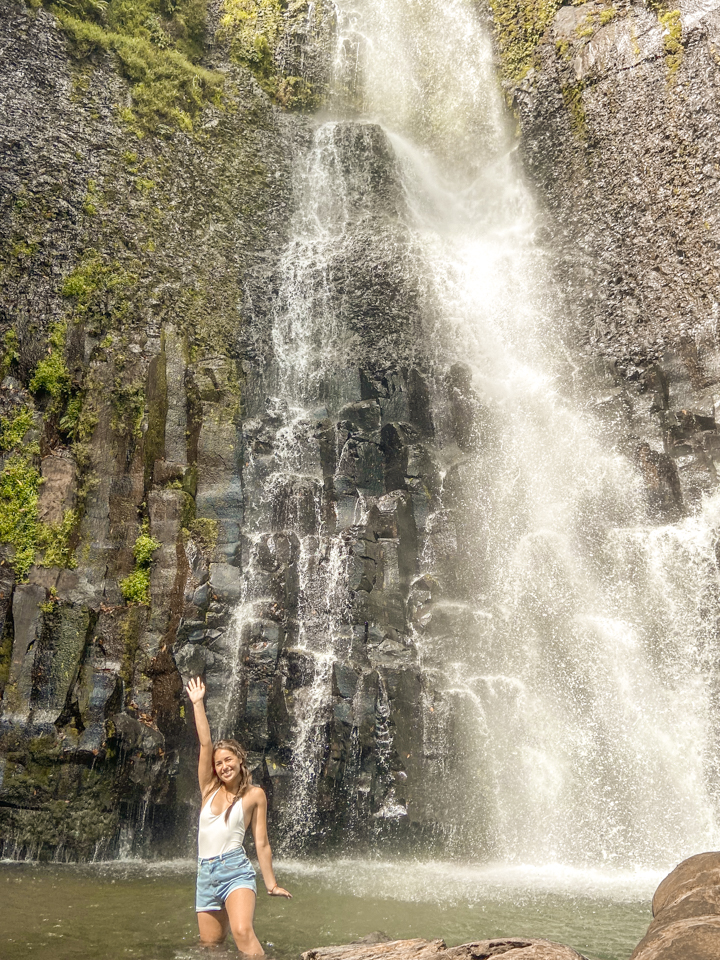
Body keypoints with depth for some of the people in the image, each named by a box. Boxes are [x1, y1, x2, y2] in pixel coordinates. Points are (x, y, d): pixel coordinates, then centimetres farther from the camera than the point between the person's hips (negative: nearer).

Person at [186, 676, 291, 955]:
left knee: (243, 933, -25)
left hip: (235, 871, -4)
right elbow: (205, 743, 3)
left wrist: (271, 884, 3)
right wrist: (198, 703, -1)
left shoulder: (254, 794, 2)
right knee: (210, 944, 7)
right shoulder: (209, 789, 9)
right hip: (205, 874, 4)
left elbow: (261, 842, 4)